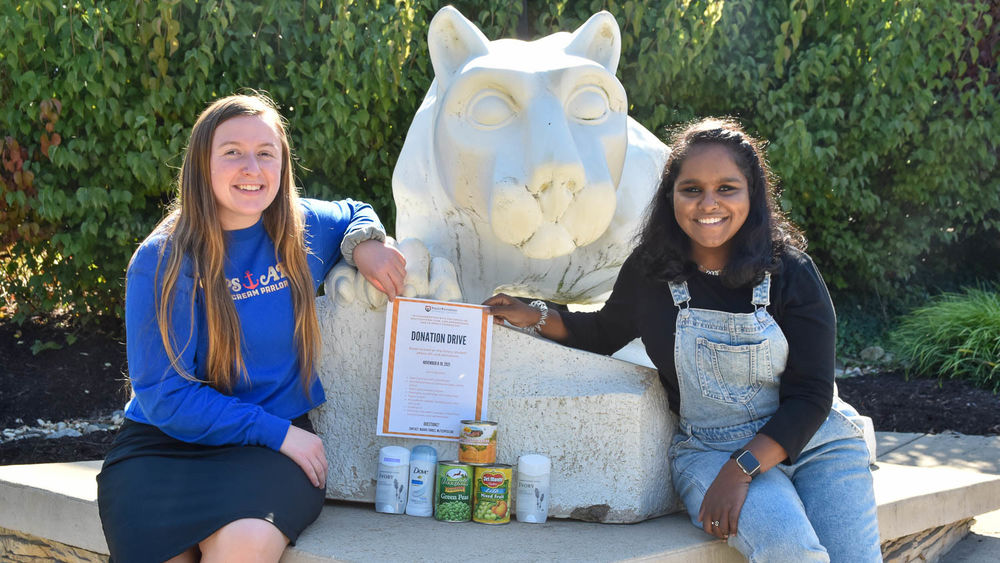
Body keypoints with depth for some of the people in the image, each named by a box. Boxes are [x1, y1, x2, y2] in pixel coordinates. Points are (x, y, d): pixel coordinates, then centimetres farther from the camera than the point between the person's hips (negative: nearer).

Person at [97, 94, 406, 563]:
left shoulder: (303, 229, 5)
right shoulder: (162, 261, -6)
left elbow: (355, 213, 29)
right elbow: (164, 396, -9)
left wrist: (364, 243, 4)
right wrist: (276, 432, -15)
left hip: (281, 435, 2)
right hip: (165, 442, -1)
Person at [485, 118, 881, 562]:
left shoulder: (790, 272, -7)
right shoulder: (649, 272, -1)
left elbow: (811, 394, -9)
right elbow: (605, 334, 20)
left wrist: (741, 470, -20)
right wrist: (534, 317, 5)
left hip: (815, 440, 1)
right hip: (708, 449, 0)